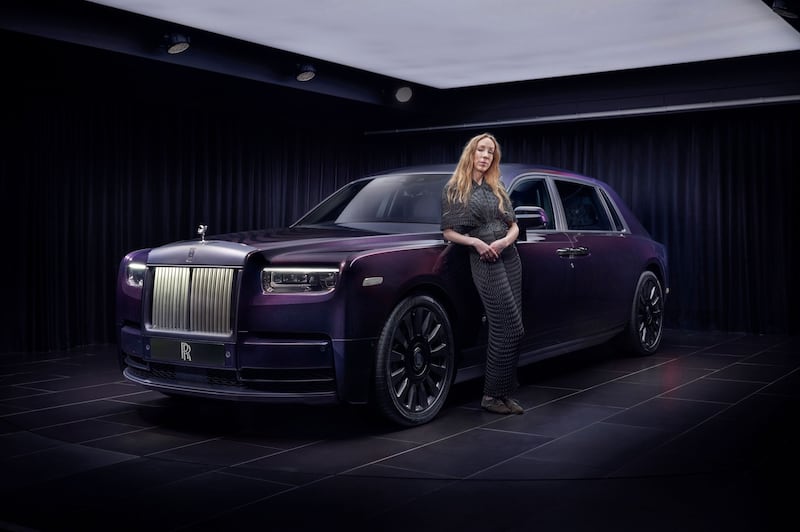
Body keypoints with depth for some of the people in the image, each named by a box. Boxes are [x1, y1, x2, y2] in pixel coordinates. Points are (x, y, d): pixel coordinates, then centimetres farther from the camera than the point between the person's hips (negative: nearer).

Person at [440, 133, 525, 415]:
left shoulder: (497, 188, 16)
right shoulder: (454, 188, 2)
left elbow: (514, 226, 15)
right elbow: (448, 232, -1)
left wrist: (505, 241, -7)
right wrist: (475, 242, -16)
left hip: (509, 256, 6)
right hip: (483, 261, -6)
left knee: (506, 329, 2)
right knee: (510, 328, -12)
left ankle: (504, 393, 9)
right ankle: (492, 394, -3)